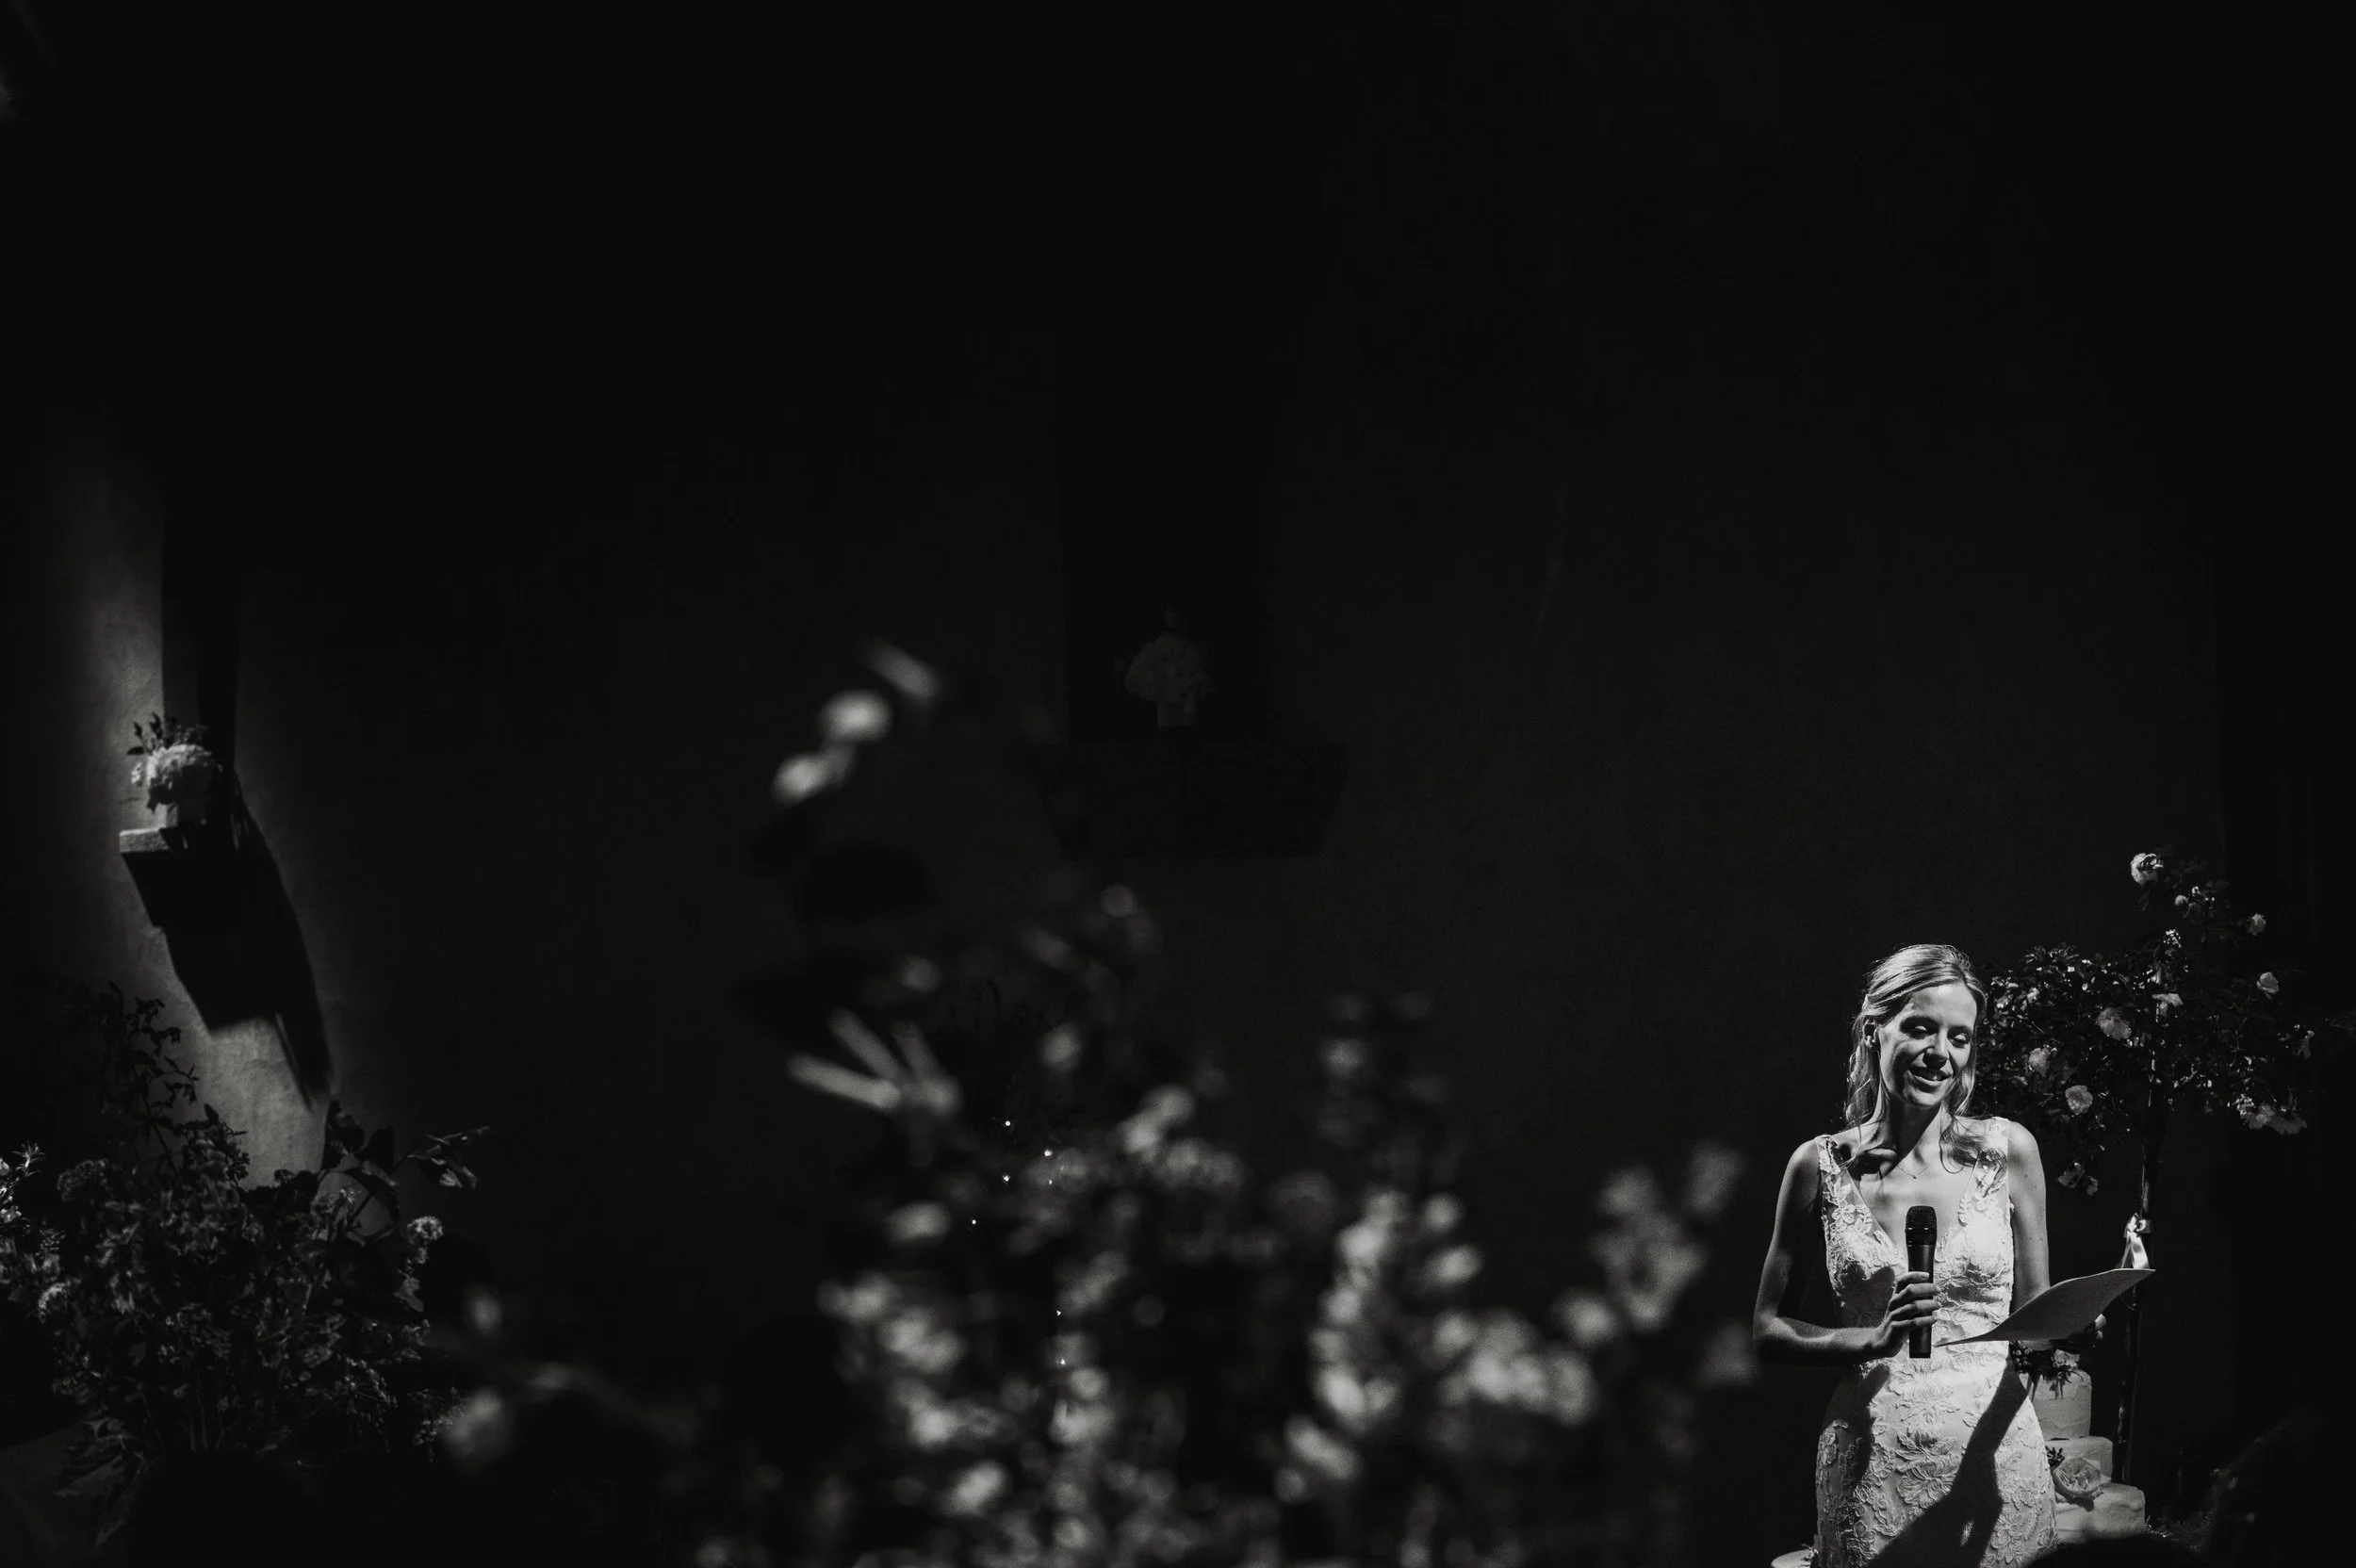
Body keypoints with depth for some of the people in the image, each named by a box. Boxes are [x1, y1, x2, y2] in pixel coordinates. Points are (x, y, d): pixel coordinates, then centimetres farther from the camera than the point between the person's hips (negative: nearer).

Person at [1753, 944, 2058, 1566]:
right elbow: (1768, 1330, 3)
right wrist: (1875, 1339, -13)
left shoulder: (2007, 1150, 1)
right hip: (1873, 1463, -1)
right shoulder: (1822, 1166, -1)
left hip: (1993, 1453, 1)